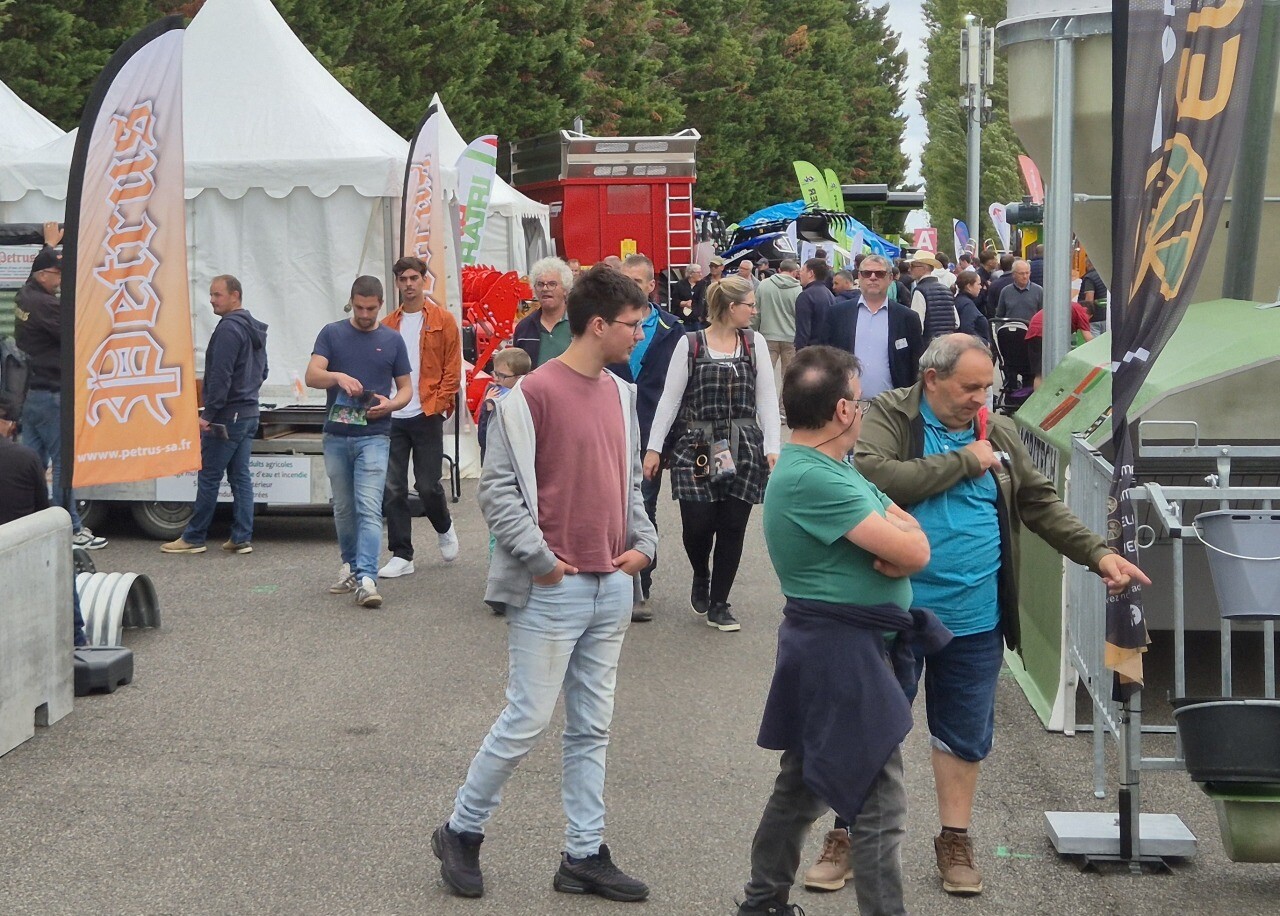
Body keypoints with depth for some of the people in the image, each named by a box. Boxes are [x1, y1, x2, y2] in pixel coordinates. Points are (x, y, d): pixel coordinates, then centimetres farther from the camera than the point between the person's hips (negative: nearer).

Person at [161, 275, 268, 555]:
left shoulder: (229, 329, -16)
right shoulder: (255, 329, 15)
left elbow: (220, 375, -20)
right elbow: (262, 372, 24)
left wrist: (209, 414, -18)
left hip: (226, 416, -9)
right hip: (249, 414, 9)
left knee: (209, 478, -2)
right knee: (240, 476, 9)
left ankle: (194, 538, 3)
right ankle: (242, 538, 8)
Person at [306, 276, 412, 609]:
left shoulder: (392, 340, 6)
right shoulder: (332, 334, 4)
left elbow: (406, 387, 11)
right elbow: (312, 375, -7)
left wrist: (391, 404, -11)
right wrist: (338, 376, -28)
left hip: (374, 436, -2)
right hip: (336, 435, 2)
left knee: (369, 510, -12)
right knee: (343, 509, 12)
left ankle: (367, 579, -19)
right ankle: (350, 566, 28)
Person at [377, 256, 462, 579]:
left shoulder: (443, 321, 2)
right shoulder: (388, 325, 11)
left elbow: (452, 369, -1)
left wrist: (438, 404, -10)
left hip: (427, 415, -3)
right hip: (392, 416, 3)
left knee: (427, 484, 0)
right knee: (392, 488, 0)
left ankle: (445, 528, 31)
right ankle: (401, 556, 8)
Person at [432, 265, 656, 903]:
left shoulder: (621, 394, 11)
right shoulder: (533, 393, -12)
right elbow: (497, 487, -12)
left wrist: (642, 542, 7)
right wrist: (539, 558, -15)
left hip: (612, 587, 7)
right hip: (552, 590, -7)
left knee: (592, 728, 11)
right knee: (527, 721, -2)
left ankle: (585, 855, 19)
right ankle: (461, 832, 16)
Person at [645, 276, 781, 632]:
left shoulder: (754, 342, 6)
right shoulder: (690, 344, -1)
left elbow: (767, 399, 4)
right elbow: (670, 398, 0)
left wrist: (772, 447, -4)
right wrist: (654, 447, -4)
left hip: (744, 449, 2)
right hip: (697, 448, -2)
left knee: (732, 527, 2)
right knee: (698, 525, -7)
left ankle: (718, 604, 16)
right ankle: (701, 577, 26)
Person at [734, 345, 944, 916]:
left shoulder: (823, 466, 12)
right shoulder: (812, 479, -23)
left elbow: (908, 528, 9)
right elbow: (913, 552, -24)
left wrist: (893, 531, -14)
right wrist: (898, 534, -2)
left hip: (821, 648, 11)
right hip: (843, 651, -11)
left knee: (802, 786, 20)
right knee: (880, 807, -6)